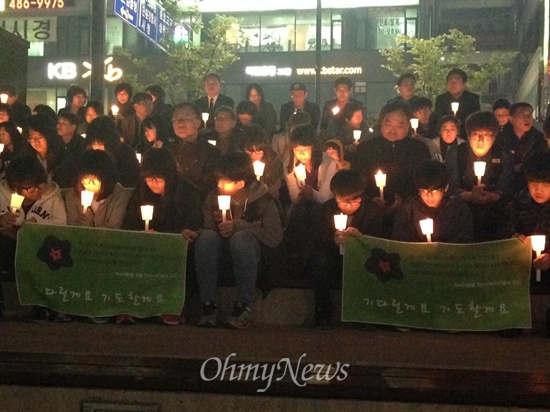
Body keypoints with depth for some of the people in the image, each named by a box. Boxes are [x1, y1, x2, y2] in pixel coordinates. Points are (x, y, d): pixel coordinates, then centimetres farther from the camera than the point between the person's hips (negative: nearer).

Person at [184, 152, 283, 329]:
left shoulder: (262, 199, -10)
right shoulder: (214, 197, 1)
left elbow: (274, 237, -18)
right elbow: (209, 228, 5)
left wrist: (238, 226, -23)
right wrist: (196, 234, -18)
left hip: (253, 256, -3)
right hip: (222, 254, 3)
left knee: (241, 237, -36)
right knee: (206, 237, -29)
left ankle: (243, 307, -29)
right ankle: (208, 304, -25)